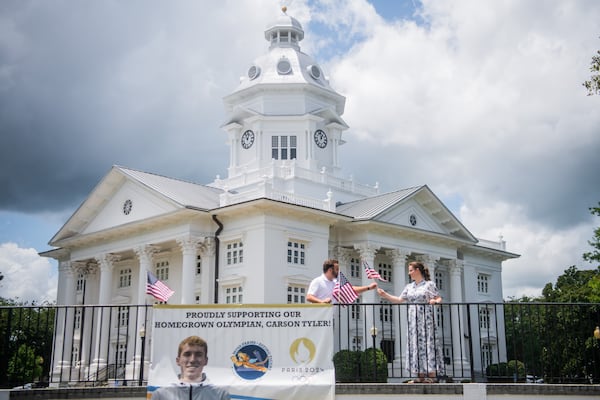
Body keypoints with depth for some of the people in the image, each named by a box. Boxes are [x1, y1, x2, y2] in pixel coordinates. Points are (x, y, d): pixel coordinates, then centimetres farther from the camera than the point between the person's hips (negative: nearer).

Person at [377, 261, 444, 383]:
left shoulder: (429, 284, 0)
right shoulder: (409, 287, 15)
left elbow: (439, 298, -4)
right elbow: (399, 300, 15)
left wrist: (435, 301, -25)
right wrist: (385, 295, 8)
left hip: (426, 319, -6)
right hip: (413, 321, 6)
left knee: (428, 345, -8)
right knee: (415, 346, 3)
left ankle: (432, 376, -6)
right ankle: (421, 376, 7)